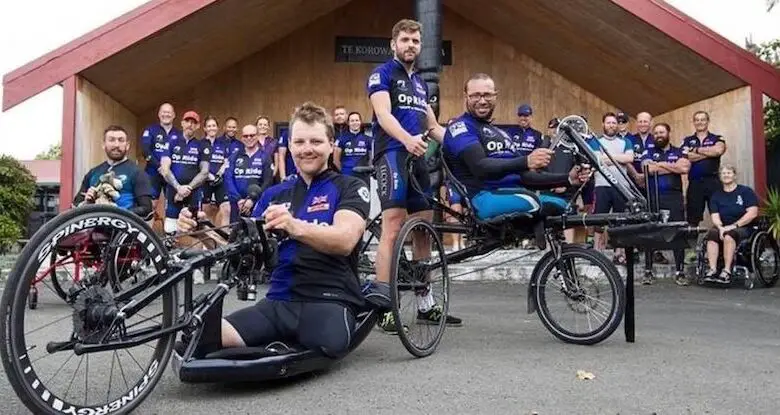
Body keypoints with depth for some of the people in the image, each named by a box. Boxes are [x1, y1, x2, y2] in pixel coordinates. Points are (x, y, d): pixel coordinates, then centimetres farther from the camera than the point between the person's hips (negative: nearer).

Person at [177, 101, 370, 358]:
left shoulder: (349, 188, 3)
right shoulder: (275, 194, 19)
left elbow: (345, 240, -16)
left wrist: (296, 227, -35)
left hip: (330, 301, -2)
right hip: (278, 302, 2)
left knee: (329, 344, -36)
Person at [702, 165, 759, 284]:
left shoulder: (746, 191, 4)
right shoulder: (716, 196, 15)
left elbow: (752, 213, -8)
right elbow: (715, 216, 4)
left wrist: (734, 225, -16)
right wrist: (721, 227, -17)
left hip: (743, 228, -3)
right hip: (723, 227, 3)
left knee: (729, 235, -36)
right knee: (712, 234, -31)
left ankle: (727, 271, -39)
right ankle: (712, 270, -39)